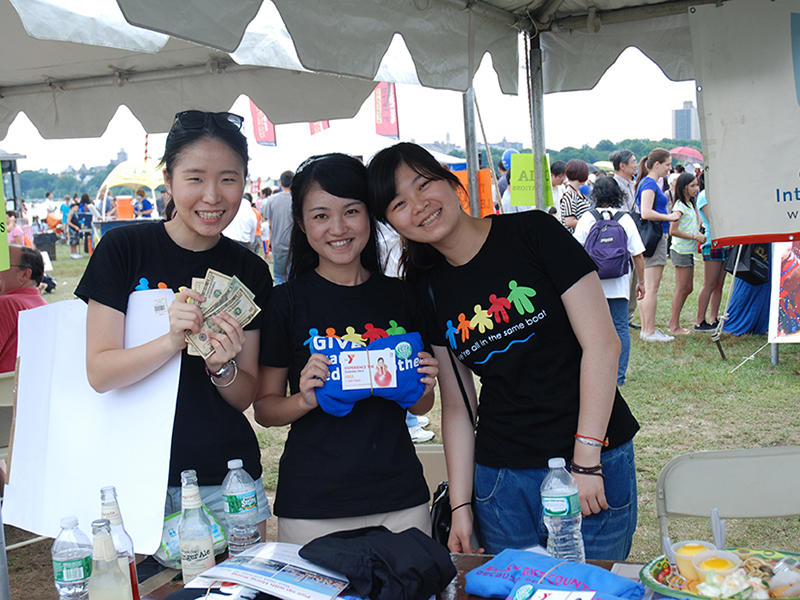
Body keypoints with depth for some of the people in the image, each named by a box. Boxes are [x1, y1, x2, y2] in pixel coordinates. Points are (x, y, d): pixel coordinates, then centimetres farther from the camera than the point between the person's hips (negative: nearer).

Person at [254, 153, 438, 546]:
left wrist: (422, 388, -8)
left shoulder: (400, 297, 4)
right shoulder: (286, 302, -4)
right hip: (312, 507, -2)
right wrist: (304, 400, -20)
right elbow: (264, 409, -1)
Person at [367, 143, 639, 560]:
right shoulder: (427, 288, 4)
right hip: (500, 477, 3)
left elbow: (602, 342, -12)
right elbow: (456, 406, 8)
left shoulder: (532, 233, -8)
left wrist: (586, 459, -15)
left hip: (594, 463, -3)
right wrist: (460, 506, 3)